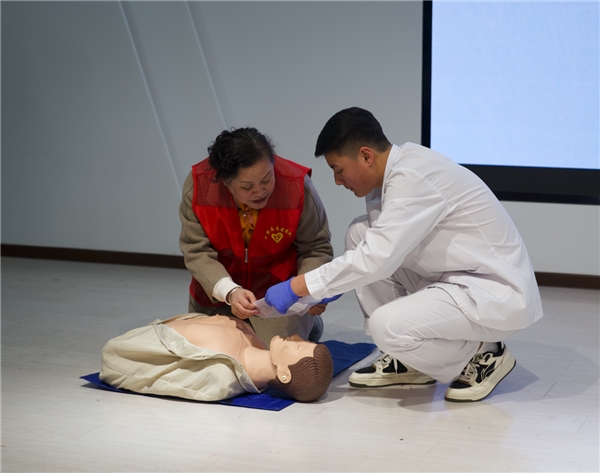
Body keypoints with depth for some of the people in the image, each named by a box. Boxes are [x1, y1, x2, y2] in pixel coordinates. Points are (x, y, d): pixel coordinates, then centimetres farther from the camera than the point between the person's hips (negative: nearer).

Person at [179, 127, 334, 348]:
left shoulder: (298, 187, -28)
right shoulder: (199, 186, -25)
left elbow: (315, 248, -16)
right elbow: (197, 252, -22)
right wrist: (230, 292, -38)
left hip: (278, 286, -2)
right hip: (218, 292, 2)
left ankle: (306, 323, 18)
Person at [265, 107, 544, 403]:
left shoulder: (412, 178, -23)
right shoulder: (394, 171, 4)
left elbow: (377, 259, -27)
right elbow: (379, 248, 15)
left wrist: (298, 287, -21)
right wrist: (328, 289, 8)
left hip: (498, 292, -10)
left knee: (387, 326, -29)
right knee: (359, 233, 4)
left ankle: (482, 356, 0)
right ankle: (408, 362, 10)